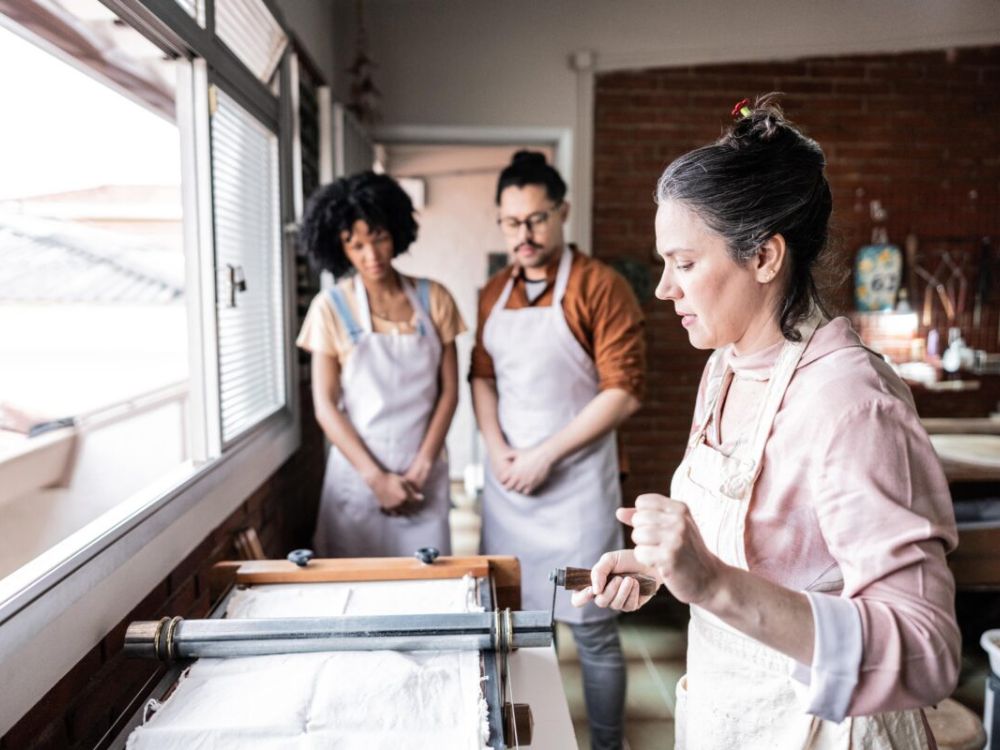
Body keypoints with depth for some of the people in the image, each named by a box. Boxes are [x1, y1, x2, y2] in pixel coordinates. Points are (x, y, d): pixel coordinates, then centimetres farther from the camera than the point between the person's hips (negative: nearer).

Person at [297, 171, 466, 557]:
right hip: (358, 472, -1)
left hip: (424, 473, 2)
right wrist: (376, 476, -12)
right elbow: (325, 406, -6)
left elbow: (448, 390, 1)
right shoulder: (330, 307, -6)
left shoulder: (433, 298, 0)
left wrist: (420, 468, -6)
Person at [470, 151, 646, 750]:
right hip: (505, 480, 6)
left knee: (591, 628, 6)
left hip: (575, 482, -6)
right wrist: (498, 449, -3)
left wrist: (545, 455, -15)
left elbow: (624, 391, -14)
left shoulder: (600, 287, -11)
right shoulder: (495, 293, 8)